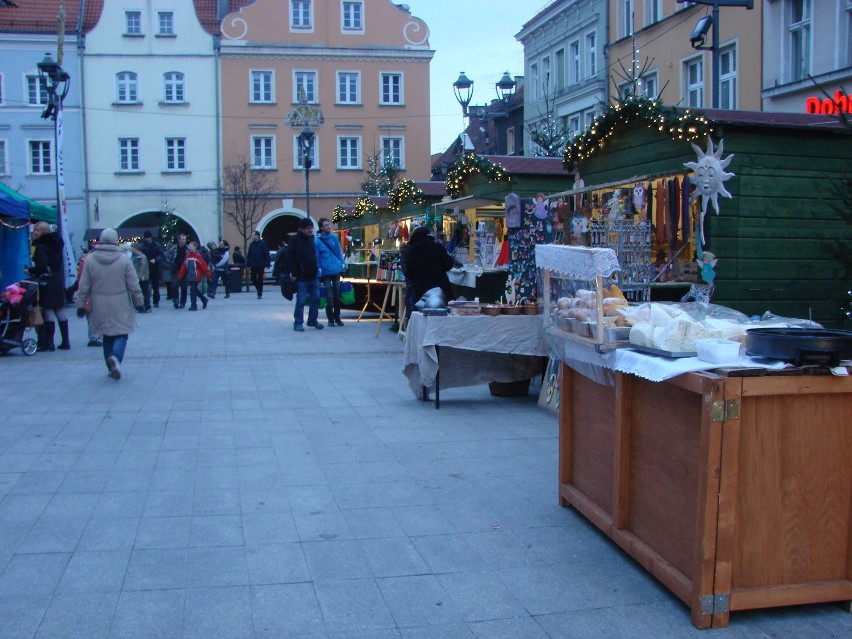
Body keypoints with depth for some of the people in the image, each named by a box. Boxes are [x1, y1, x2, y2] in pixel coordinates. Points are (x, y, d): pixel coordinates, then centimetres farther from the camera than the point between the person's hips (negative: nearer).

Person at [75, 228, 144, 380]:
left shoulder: (90, 259, -2)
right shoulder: (124, 259, -7)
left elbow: (84, 286, 1)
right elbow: (134, 285, -4)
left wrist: (81, 305, 9)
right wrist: (139, 302, 6)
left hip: (101, 308, 2)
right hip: (120, 308, -2)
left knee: (107, 335, 15)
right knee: (121, 334, 5)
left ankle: (112, 367, 18)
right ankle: (115, 357, -23)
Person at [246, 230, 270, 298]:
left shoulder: (263, 244, -5)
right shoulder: (251, 244, 7)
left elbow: (267, 255, -7)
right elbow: (249, 255, 10)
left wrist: (267, 265, -13)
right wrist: (248, 264, 3)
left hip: (261, 265, -4)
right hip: (253, 265, 4)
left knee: (260, 279, 0)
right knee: (253, 279, 4)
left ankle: (260, 294, 6)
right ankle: (259, 291, 24)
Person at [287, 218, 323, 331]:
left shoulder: (311, 239, 13)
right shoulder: (295, 240, -8)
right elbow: (291, 257, -13)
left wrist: (317, 269, 13)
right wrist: (293, 273, -17)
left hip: (313, 276, 7)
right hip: (301, 277, -7)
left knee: (315, 299, 9)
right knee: (301, 301, -4)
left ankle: (312, 320, 21)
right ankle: (297, 323, 3)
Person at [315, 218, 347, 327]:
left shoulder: (334, 237, 4)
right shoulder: (317, 241, -8)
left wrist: (343, 265, 7)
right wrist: (319, 272, -8)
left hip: (336, 271, 4)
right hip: (326, 272, -4)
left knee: (337, 295, 9)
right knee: (329, 296, 1)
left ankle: (337, 317, 19)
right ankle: (330, 319, 11)